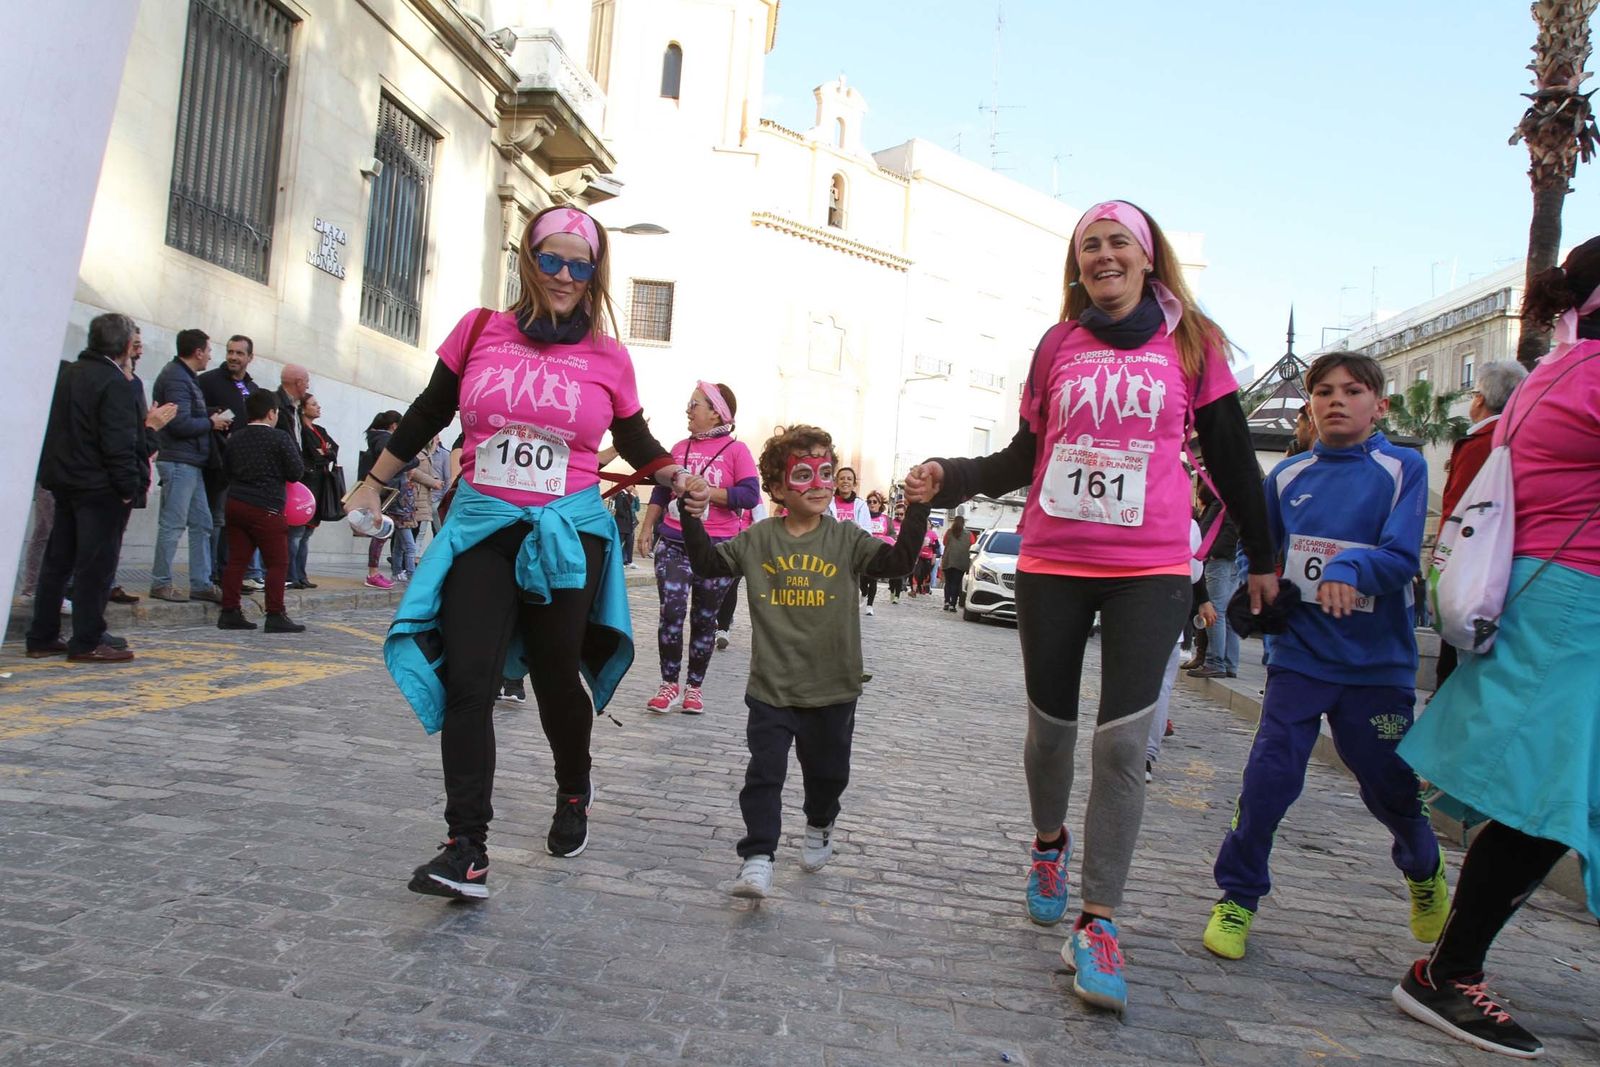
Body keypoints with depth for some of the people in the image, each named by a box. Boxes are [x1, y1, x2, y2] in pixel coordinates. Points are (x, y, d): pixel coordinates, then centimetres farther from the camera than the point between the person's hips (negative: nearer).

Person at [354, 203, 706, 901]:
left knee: (555, 675, 8)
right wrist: (373, 485, 20)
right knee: (467, 681, -8)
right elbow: (426, 417, 14)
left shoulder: (607, 360, 2)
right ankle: (467, 850, -2)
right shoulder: (480, 331, 3)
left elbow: (636, 443, 15)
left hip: (566, 534, -1)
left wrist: (679, 479, -4)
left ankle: (574, 793, 37)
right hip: (481, 528, 1)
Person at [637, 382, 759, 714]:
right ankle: (670, 684, 2)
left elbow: (750, 496, -12)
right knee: (671, 612, -10)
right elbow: (660, 493, 15)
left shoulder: (736, 450, -3)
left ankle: (694, 686, 18)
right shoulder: (679, 448, 10)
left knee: (704, 619, 7)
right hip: (674, 544, 3)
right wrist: (645, 530, 10)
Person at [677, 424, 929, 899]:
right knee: (764, 774, -3)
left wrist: (917, 509, -26)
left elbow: (899, 560, -14)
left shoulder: (847, 539, -4)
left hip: (832, 686, 1)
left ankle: (819, 828, 46)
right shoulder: (759, 539, 0)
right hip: (770, 686, 0)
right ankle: (757, 859, 2)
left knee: (827, 771, 18)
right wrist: (692, 516, -13)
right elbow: (708, 563, 0)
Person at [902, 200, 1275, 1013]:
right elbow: (1024, 456, 9)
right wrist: (951, 480, -7)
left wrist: (1260, 556, 11)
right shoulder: (1058, 345, 8)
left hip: (1149, 571, -2)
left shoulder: (1191, 342, 4)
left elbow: (1231, 456, 8)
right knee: (1050, 725, 12)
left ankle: (1097, 924, 3)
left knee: (1122, 741, -8)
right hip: (1052, 564, 2)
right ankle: (1049, 842, 41)